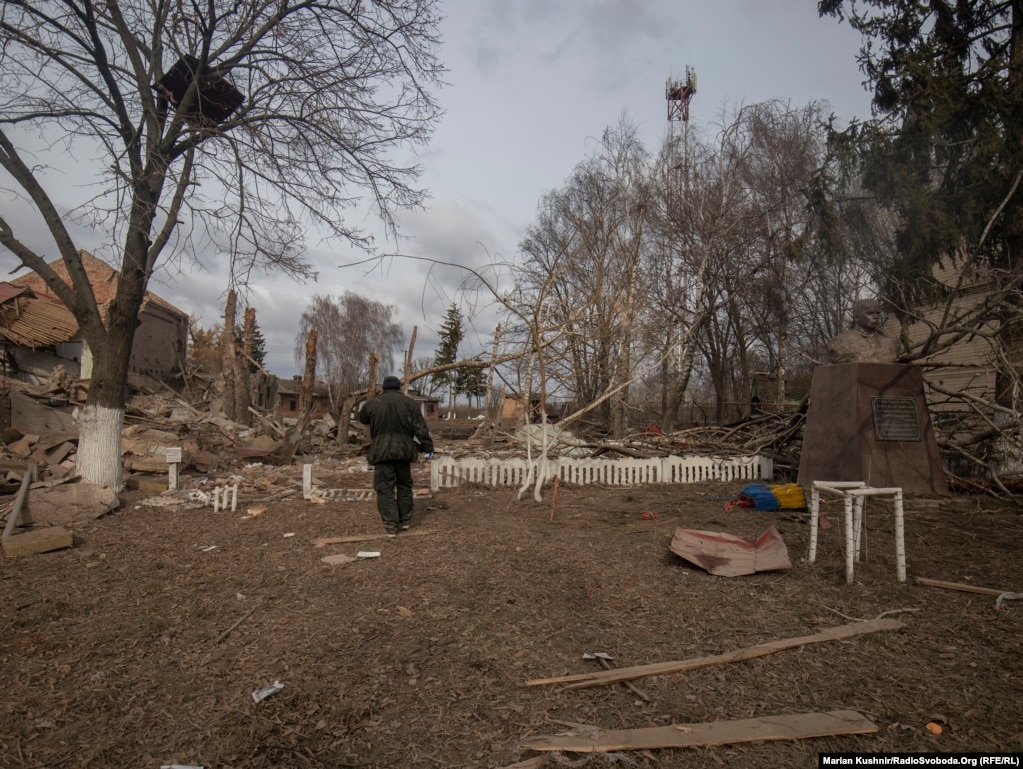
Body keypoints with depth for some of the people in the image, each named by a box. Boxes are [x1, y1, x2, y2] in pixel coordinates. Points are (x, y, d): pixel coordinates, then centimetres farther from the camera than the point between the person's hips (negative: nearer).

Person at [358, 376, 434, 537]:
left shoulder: (372, 403, 2)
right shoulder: (409, 402, 2)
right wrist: (428, 446, 4)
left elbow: (362, 419, 23)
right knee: (404, 485, 18)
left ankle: (391, 526, 1)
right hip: (403, 451, 2)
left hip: (381, 452, -2)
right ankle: (406, 520, 26)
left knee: (385, 489, 3)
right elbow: (421, 428, -2)